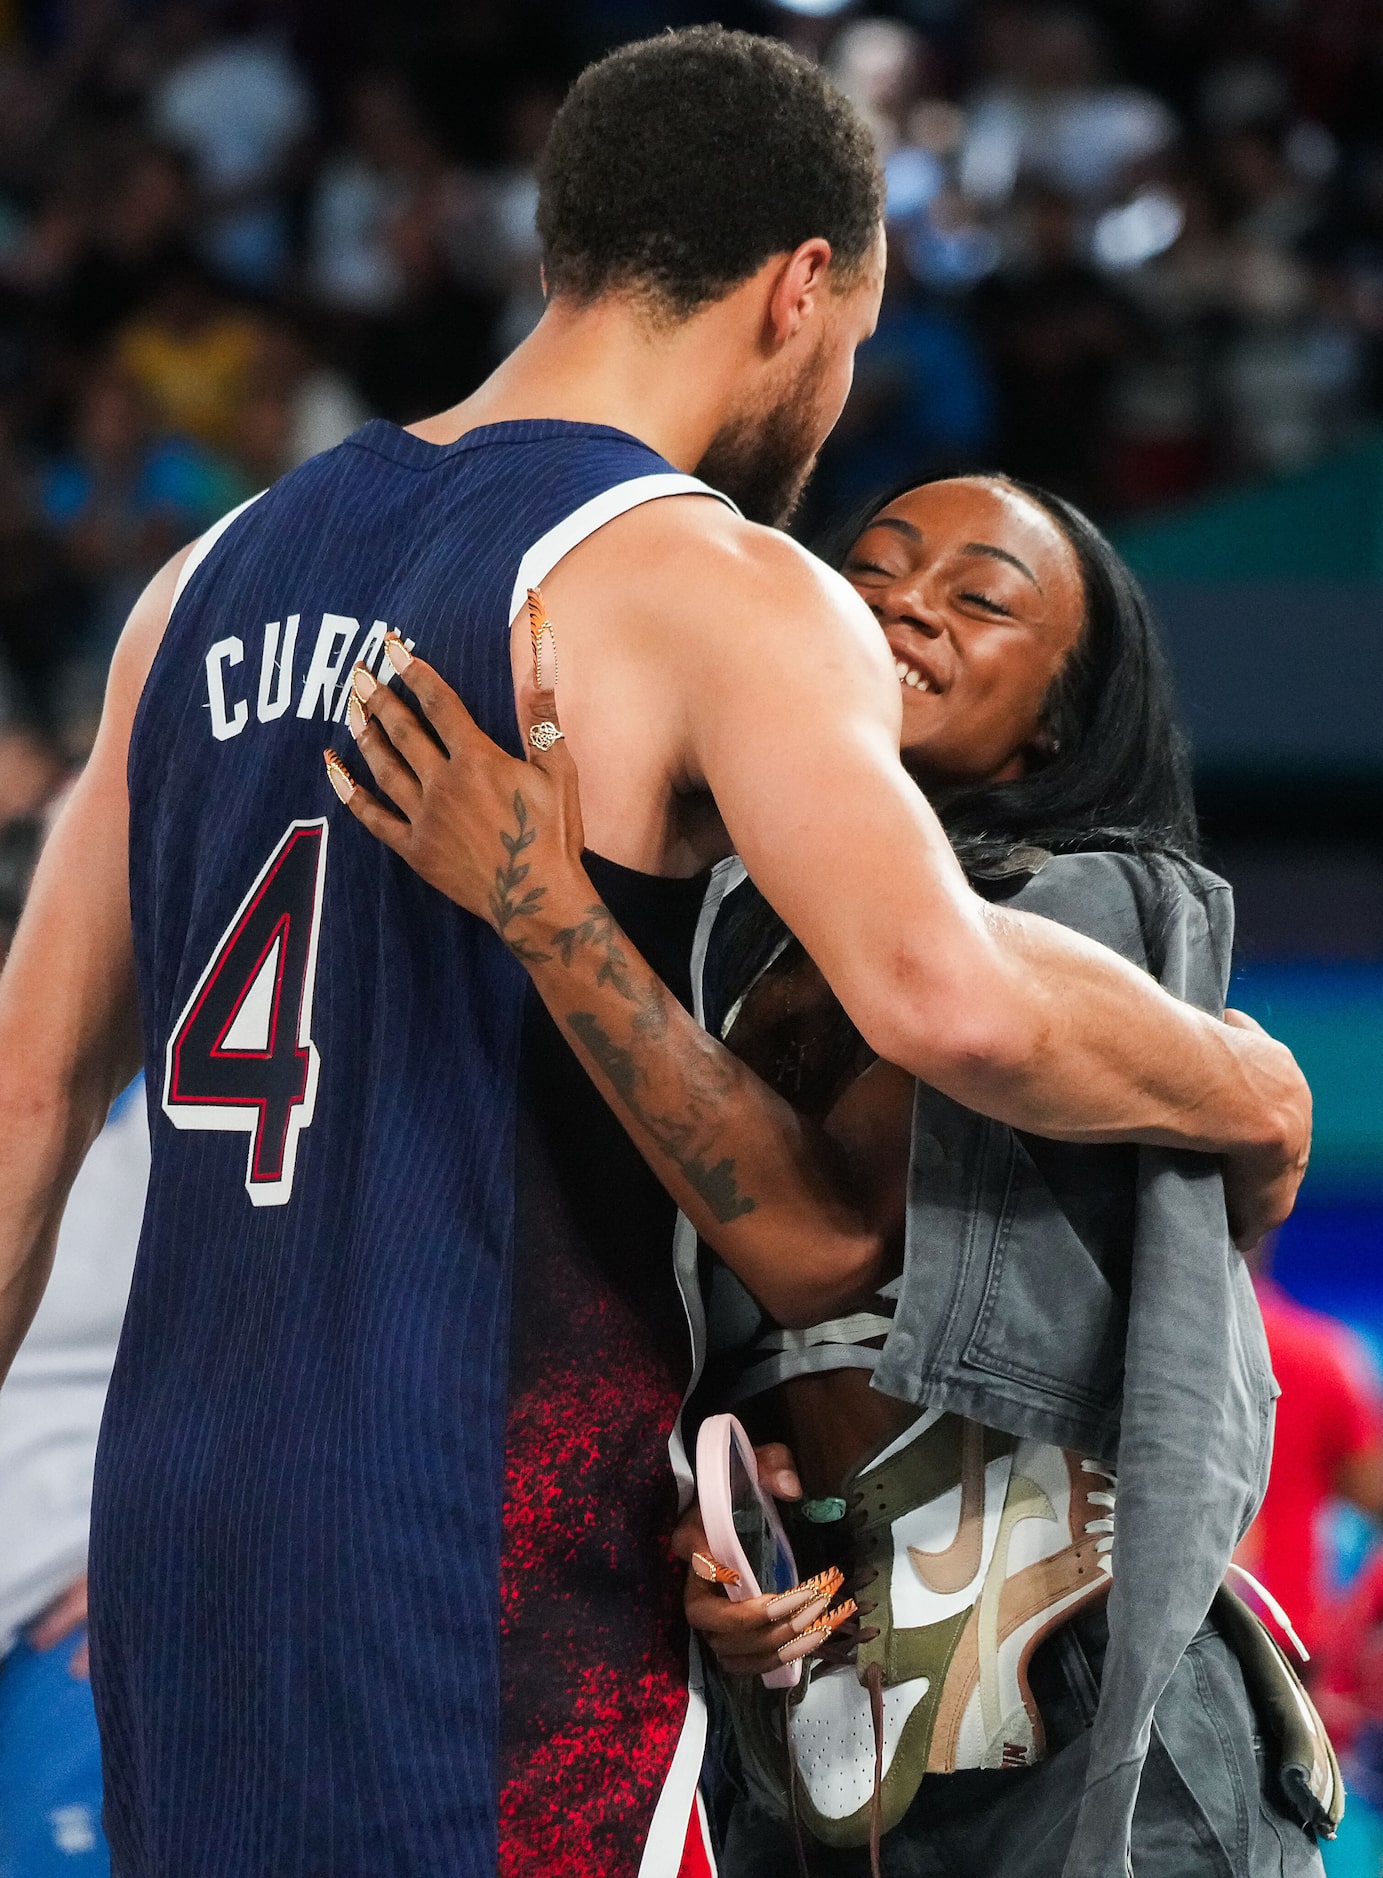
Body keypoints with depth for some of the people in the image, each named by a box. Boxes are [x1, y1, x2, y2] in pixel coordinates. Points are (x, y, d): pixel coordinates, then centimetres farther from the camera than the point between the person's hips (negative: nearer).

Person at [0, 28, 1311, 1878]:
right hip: (477, 1559, -7)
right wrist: (1246, 1092, -6)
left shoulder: (220, 577, 15)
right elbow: (949, 998, -24)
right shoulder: (712, 585, -8)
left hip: (180, 1515, 8)